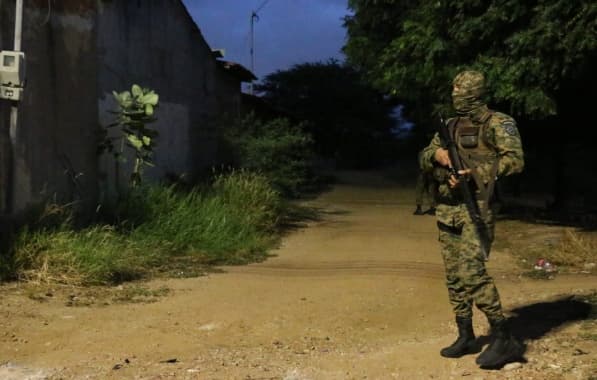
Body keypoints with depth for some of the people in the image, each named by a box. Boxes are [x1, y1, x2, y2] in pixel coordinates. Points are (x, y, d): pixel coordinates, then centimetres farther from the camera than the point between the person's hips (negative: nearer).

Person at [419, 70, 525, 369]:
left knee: (472, 272, -18)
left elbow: (515, 160, -12)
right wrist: (437, 154, -6)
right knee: (454, 276, 9)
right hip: (447, 209, 7)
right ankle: (466, 337, 20)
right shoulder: (450, 126, 17)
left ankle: (504, 339, -11)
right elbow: (424, 159, 18)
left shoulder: (497, 123, -3)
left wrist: (473, 173, -19)